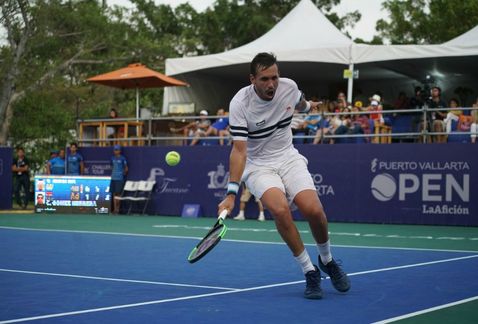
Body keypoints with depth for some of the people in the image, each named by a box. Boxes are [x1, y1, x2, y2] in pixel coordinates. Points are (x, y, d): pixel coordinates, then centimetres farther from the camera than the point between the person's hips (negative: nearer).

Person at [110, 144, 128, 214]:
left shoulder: (123, 158, -3)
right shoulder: (112, 158, 11)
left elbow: (126, 168, 2)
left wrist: (123, 174, -3)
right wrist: (113, 173, 13)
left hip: (120, 179, -5)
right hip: (113, 178, 5)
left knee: (118, 193, -4)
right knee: (114, 194, 5)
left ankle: (118, 209, 2)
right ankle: (114, 209, 9)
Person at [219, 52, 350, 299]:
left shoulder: (289, 87, -9)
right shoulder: (240, 104, -21)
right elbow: (239, 150, -25)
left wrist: (308, 106, 42)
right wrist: (231, 194, -32)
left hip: (288, 158, 3)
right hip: (258, 165, -3)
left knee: (314, 210, -20)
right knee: (280, 209, -31)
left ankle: (327, 261, 12)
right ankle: (309, 272, -13)